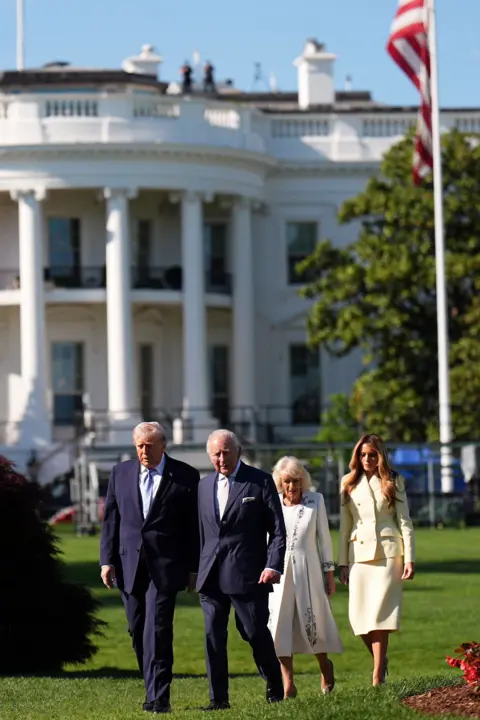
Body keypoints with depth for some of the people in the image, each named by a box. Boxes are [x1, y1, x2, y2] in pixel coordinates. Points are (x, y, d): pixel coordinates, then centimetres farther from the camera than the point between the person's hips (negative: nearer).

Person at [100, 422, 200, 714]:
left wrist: (194, 568, -1)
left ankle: (158, 697, -11)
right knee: (138, 630, 9)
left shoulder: (186, 476, 0)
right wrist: (107, 560, 2)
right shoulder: (121, 473, 10)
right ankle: (155, 687, 21)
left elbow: (194, 526, 1)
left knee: (157, 630, -11)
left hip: (165, 566, -4)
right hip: (129, 564, 4)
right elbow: (111, 519, 10)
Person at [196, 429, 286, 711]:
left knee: (257, 633, -1)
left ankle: (276, 689, 18)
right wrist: (194, 569, 12)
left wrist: (274, 566, -13)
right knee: (213, 637, 1)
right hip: (211, 577, 4)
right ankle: (219, 698, 6)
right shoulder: (204, 486, 14)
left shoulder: (260, 481, -1)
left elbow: (277, 528, -3)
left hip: (247, 575, -4)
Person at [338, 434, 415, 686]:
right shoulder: (349, 483, 11)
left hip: (387, 552, -3)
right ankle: (380, 660, 19)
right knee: (358, 615, -3)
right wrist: (342, 562, 7)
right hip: (359, 553, 3)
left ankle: (378, 676, -8)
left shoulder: (393, 482, 6)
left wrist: (409, 558, -3)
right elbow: (344, 525, 12)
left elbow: (405, 522, 5)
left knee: (379, 611, -9)